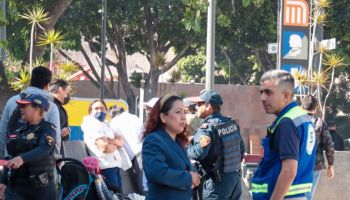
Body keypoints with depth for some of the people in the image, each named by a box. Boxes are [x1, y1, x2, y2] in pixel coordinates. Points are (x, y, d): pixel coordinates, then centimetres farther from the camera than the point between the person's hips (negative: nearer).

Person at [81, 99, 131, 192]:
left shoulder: (105, 125, 24)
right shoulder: (93, 124, -4)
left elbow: (121, 141, 9)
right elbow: (104, 147, -17)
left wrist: (108, 140, -11)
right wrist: (116, 145, 4)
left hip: (114, 166, 9)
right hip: (106, 168, -9)